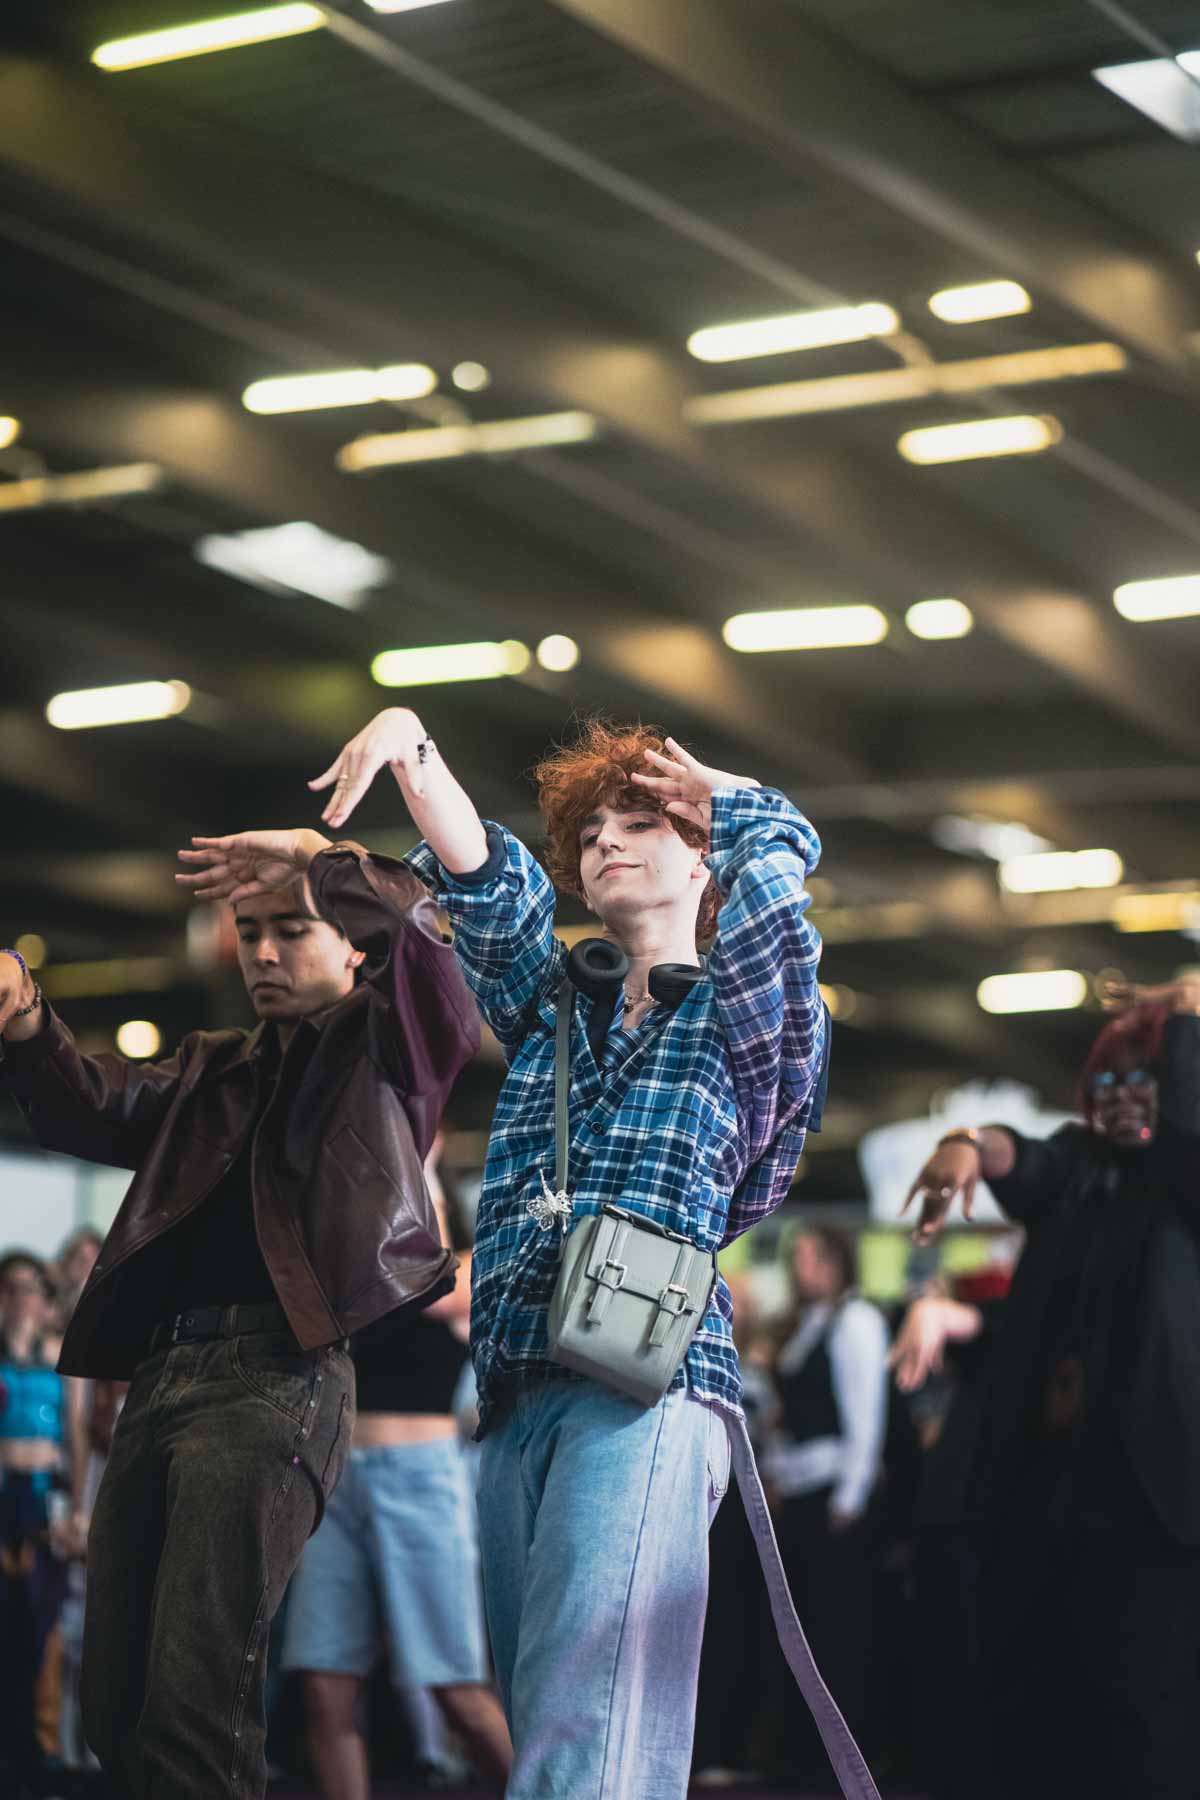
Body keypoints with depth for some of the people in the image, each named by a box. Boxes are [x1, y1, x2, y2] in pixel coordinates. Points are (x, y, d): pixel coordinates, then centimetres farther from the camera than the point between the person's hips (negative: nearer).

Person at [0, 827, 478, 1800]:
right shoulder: (213, 1072, 29)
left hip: (274, 1376, -7)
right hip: (160, 1379, 7)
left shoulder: (386, 1046, 12)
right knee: (115, 1710, 4)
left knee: (192, 1710, -17)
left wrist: (324, 858, -17)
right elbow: (96, 1111, 13)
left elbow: (437, 944, -7)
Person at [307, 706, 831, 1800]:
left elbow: (775, 855, 1)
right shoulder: (550, 1007, 25)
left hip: (647, 1387, -5)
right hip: (516, 1402, 6)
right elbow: (484, 878, 10)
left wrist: (714, 791, 21)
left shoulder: (740, 1013, 14)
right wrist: (411, 751, -5)